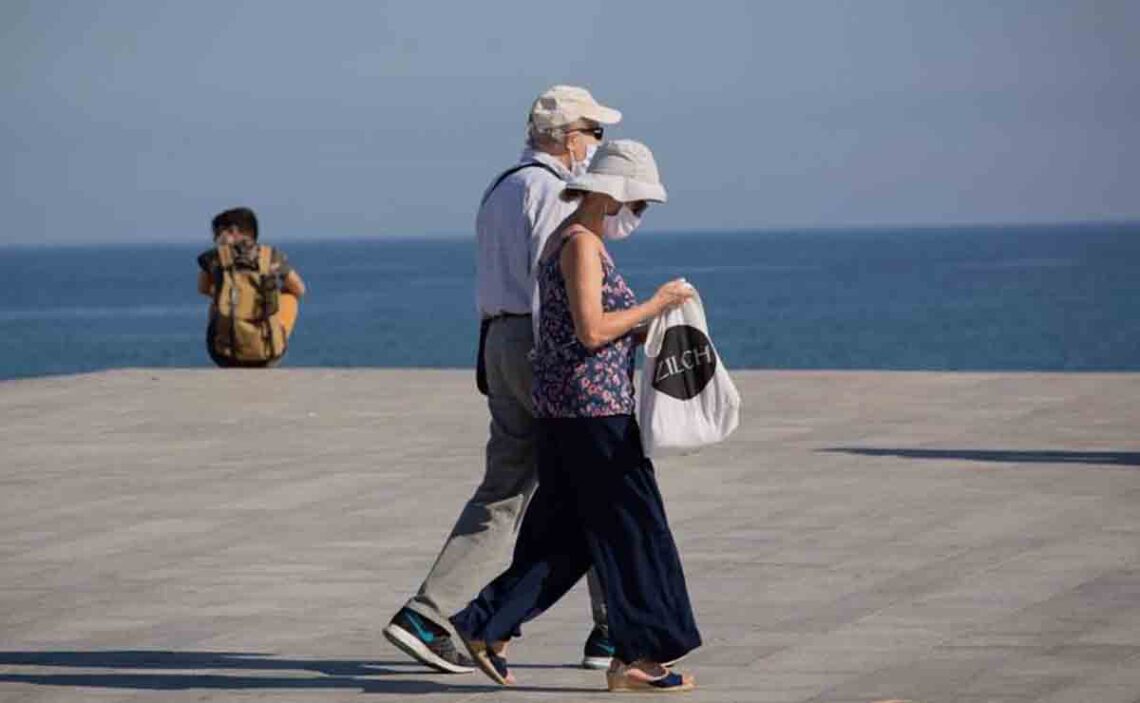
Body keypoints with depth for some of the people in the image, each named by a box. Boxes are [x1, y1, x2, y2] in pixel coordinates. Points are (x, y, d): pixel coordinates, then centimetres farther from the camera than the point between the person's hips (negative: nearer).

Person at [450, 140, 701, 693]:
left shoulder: (568, 238, 16)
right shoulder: (583, 243, -15)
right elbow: (590, 332, -21)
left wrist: (648, 328, 13)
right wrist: (655, 304, -12)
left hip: (562, 406, 10)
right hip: (592, 404, -10)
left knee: (564, 533, 13)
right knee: (630, 524, -2)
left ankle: (486, 626, 10)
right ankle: (635, 656, 3)